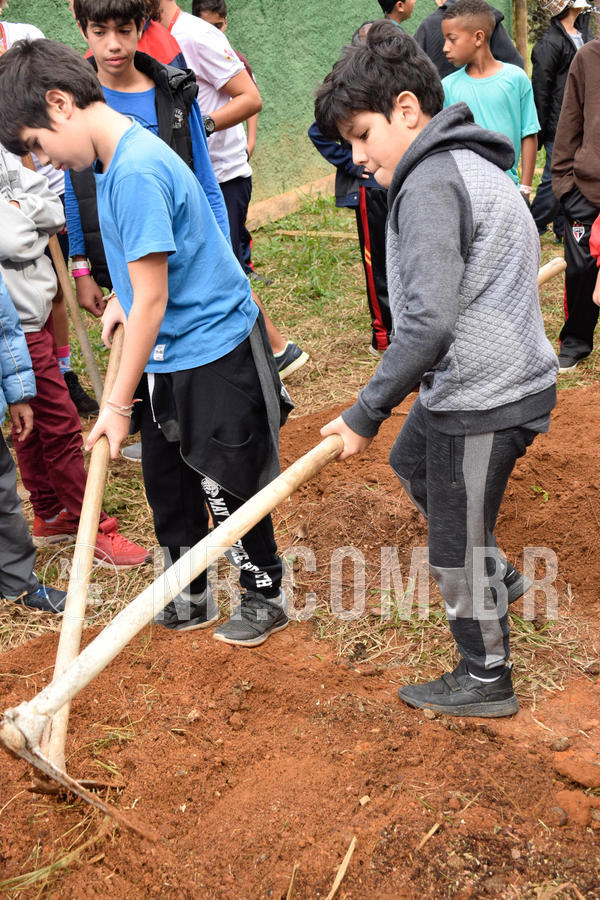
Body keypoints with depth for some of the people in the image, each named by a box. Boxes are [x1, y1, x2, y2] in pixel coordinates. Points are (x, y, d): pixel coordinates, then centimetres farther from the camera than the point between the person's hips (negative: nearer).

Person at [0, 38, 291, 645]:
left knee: (224, 486, 5)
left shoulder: (136, 172, -24)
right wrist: (122, 298, 9)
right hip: (171, 355, 9)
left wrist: (118, 404, -18)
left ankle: (265, 597, 27)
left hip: (214, 352, -9)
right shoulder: (118, 159, 6)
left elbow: (151, 301, -23)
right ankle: (191, 596, 33)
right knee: (165, 480, 15)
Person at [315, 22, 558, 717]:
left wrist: (365, 413, -26)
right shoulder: (468, 164, 10)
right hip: (470, 383, 11)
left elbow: (428, 323, -32)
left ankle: (486, 681, 28)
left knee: (456, 547, 6)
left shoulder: (430, 184, -22)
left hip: (482, 399, -11)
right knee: (410, 462, 32)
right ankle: (497, 577, 47)